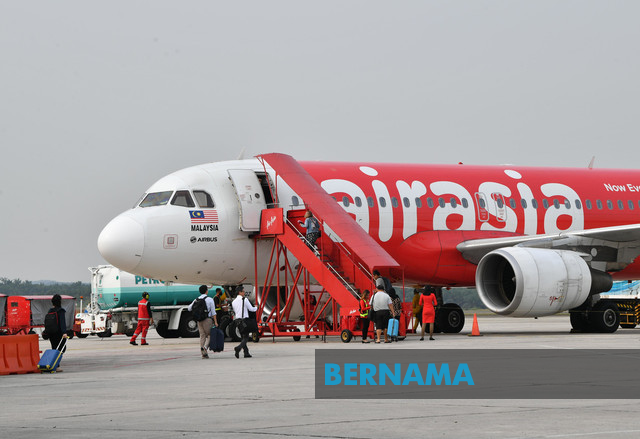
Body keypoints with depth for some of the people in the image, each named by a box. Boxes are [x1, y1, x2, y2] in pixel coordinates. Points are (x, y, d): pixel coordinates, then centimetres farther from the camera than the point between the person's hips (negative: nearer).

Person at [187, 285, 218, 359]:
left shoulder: (196, 300, 8)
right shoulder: (209, 299, -5)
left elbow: (189, 308, 19)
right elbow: (213, 312, -9)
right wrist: (215, 322, -9)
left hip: (199, 320, 5)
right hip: (208, 319, -5)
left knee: (202, 336, 7)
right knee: (210, 335, 4)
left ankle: (203, 353, 3)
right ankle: (205, 347, -21)